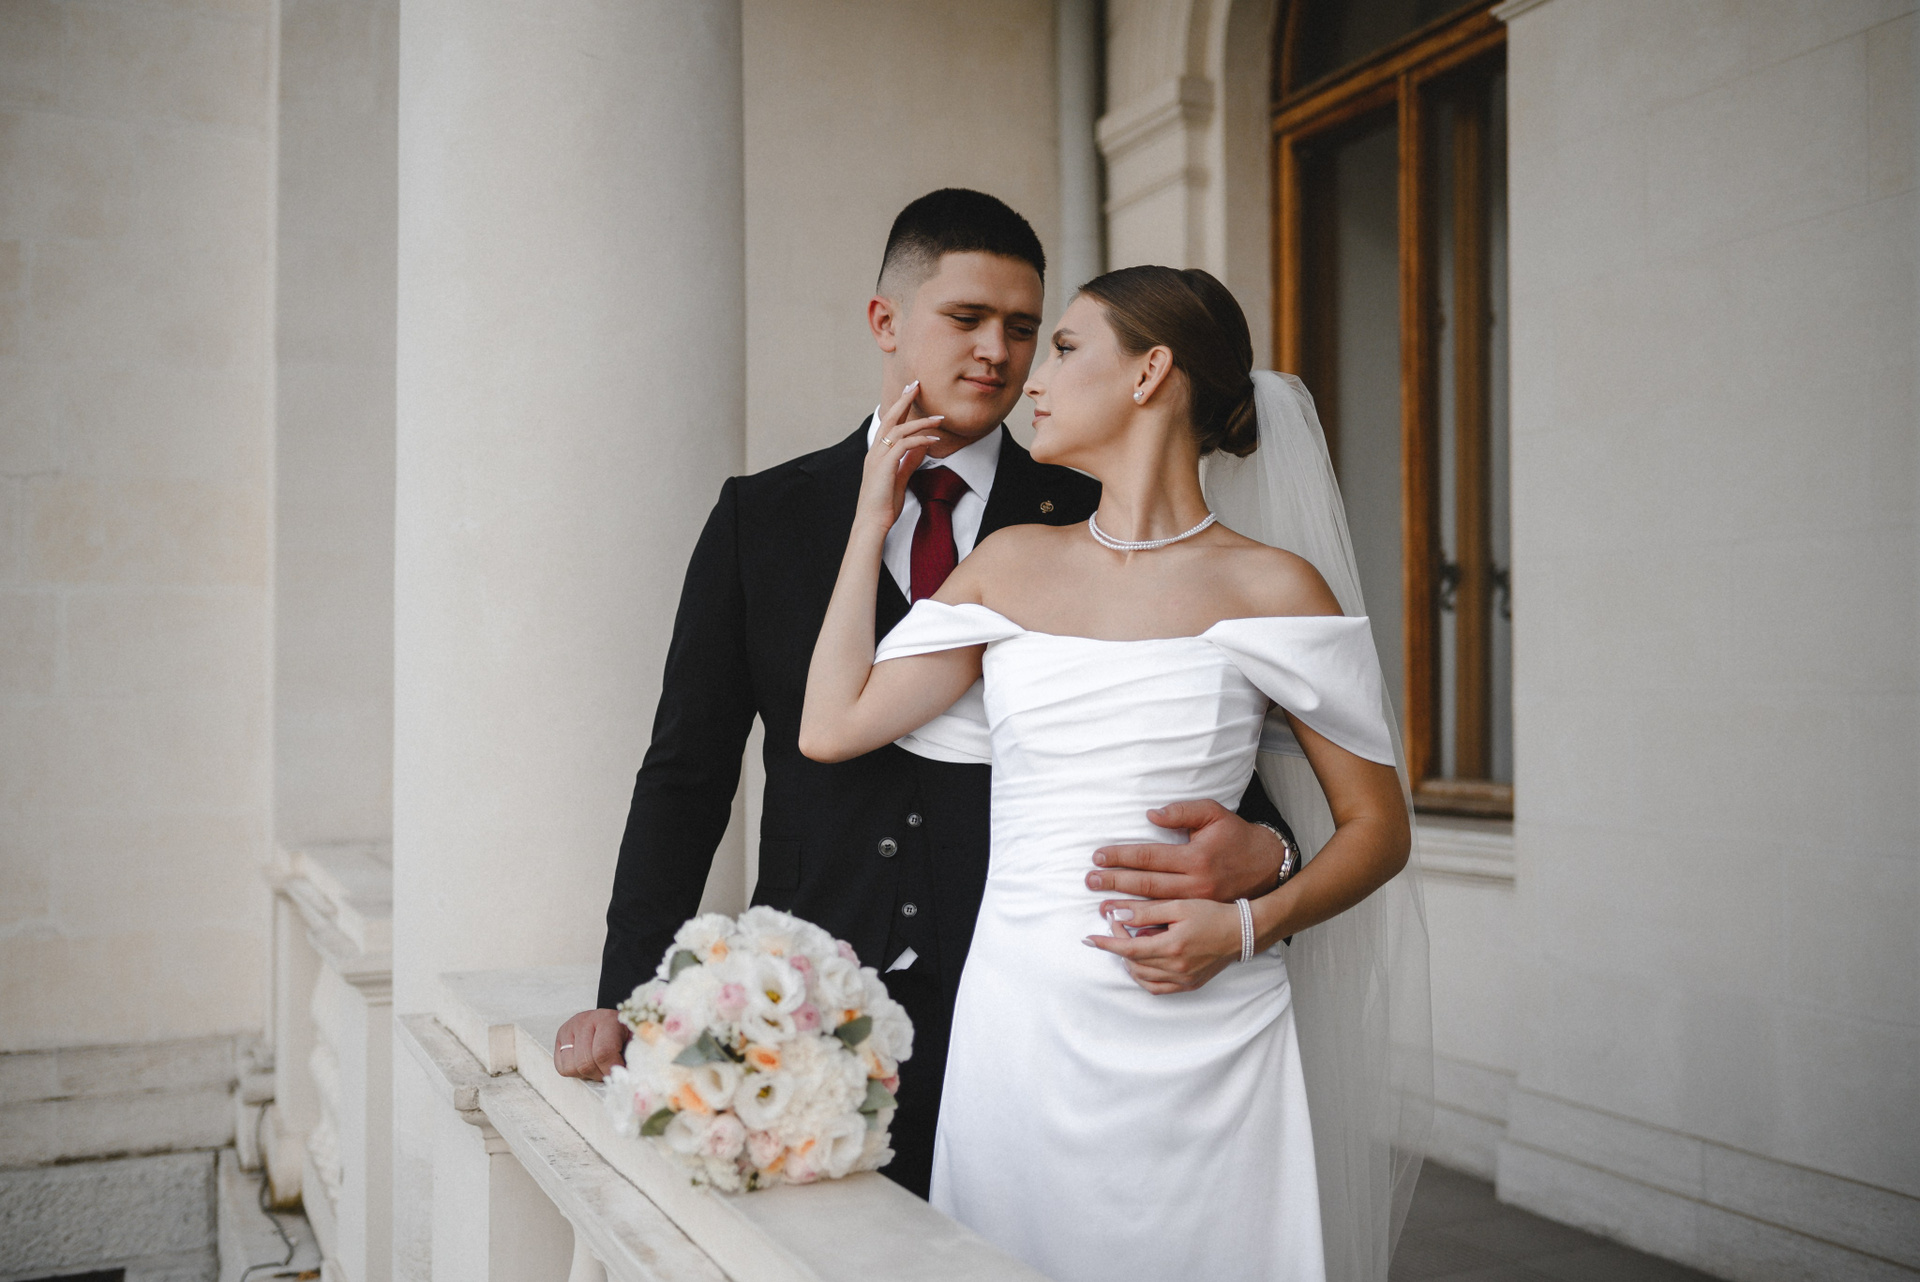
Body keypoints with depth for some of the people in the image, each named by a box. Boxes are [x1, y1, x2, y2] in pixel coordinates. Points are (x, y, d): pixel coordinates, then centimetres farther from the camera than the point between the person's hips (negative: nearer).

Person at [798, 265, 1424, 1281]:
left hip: (1196, 1036, -2)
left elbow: (1378, 826, 2)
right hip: (1019, 1019, 3)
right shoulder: (1011, 564, 8)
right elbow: (833, 726, 2)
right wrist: (873, 520, 7)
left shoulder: (1270, 589, -3)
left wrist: (1247, 928, -14)